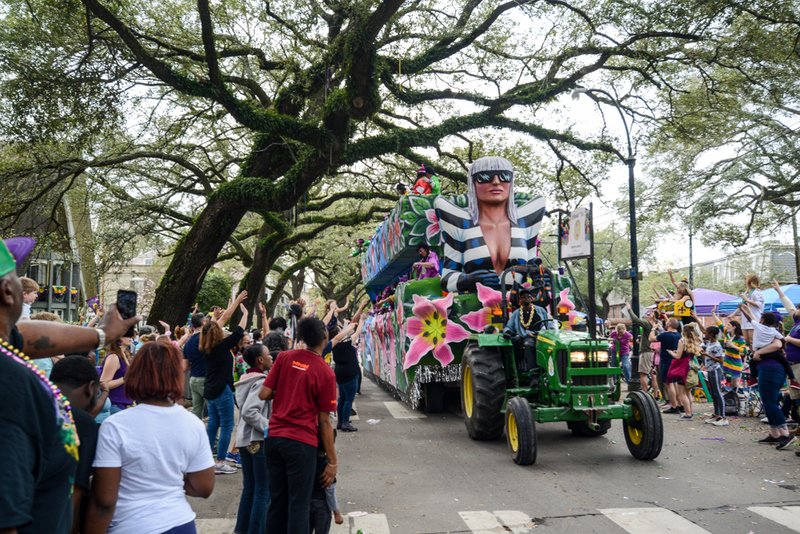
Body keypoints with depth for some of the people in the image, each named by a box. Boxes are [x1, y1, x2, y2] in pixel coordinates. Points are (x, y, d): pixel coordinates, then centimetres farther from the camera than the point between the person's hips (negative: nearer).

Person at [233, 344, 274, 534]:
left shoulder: (245, 380, 12)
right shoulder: (261, 381, -17)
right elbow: (249, 412, -25)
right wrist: (269, 426, -19)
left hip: (244, 439, 9)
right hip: (259, 440, -9)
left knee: (249, 488, 19)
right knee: (263, 491, 1)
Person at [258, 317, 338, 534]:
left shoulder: (284, 357, -1)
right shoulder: (326, 373, -11)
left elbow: (263, 394, -1)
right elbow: (324, 422, -8)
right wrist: (332, 462, -1)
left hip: (274, 437, 5)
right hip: (302, 442, -5)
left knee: (277, 501, 17)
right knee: (299, 506, 5)